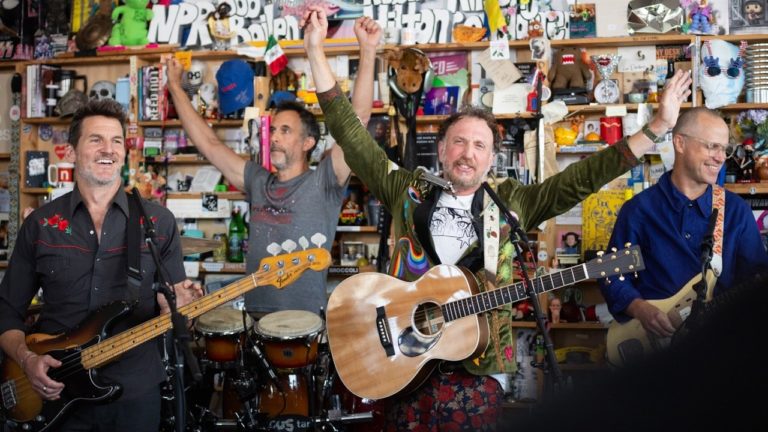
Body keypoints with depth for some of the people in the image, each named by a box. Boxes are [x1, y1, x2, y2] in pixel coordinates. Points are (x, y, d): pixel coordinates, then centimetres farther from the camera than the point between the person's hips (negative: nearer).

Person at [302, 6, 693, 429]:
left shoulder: (512, 203, 6)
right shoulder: (406, 192, 5)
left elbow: (582, 178, 3)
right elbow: (350, 134, 3)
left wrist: (657, 126, -3)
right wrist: (316, 50, 0)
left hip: (478, 374, 0)